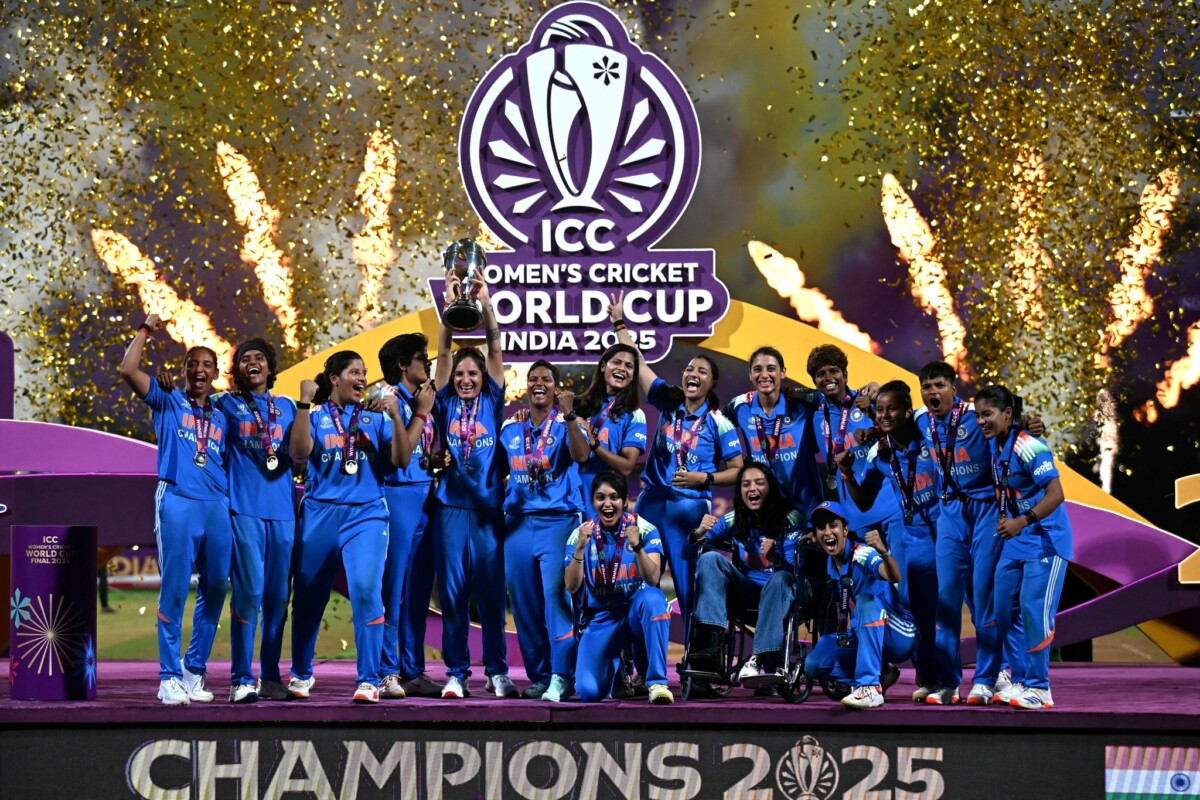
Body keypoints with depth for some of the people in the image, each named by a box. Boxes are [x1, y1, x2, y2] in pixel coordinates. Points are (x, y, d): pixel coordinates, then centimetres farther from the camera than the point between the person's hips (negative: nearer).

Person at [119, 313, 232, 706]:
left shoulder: (221, 418, 21)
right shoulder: (167, 404, 11)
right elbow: (128, 370, -2)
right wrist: (145, 331, 1)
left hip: (218, 506, 4)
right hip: (177, 501, -4)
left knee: (214, 591, 5)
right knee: (174, 591, -6)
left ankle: (194, 670, 15)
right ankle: (169, 677, -4)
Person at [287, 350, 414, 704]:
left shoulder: (375, 417, 9)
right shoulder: (316, 415, 6)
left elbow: (402, 459, 0)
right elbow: (299, 452, -11)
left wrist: (396, 417, -11)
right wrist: (304, 404, -14)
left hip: (366, 515, 0)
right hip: (320, 513, 1)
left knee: (366, 589, -18)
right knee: (308, 597, 10)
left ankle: (368, 680, -15)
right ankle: (301, 674, 30)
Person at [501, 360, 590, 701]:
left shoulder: (566, 424, 1)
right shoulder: (510, 427, 13)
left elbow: (582, 455, -18)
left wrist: (569, 416, -28)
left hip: (558, 520, -5)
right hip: (518, 521, 5)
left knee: (555, 594, -17)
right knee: (523, 601, 4)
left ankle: (562, 677, -18)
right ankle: (539, 675, 12)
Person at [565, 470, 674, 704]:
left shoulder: (643, 529, -5)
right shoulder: (581, 534, -1)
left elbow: (652, 580, -16)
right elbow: (572, 587, -10)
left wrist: (637, 546, -33)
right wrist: (580, 548, -24)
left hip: (638, 611, -1)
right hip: (601, 617, 1)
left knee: (652, 597, -38)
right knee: (588, 691, -18)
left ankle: (657, 681, -28)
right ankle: (615, 665, 21)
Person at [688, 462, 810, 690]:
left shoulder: (790, 519, -9)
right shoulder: (734, 520, 1)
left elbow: (797, 570, -15)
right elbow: (696, 542, -6)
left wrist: (775, 558, -36)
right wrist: (699, 533, -30)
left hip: (783, 591, -4)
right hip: (748, 591, 4)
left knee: (780, 579, -38)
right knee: (710, 559, -20)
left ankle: (765, 659, -43)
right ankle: (709, 646, -36)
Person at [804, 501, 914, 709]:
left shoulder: (862, 555, -19)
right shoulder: (829, 565, 4)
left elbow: (894, 577, -41)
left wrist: (883, 552, -58)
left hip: (899, 636, -7)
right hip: (858, 637, 7)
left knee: (867, 600, -36)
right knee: (813, 665, -12)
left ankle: (870, 687, -39)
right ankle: (881, 673, 7)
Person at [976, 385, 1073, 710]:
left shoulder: (1028, 447, -21)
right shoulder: (994, 446, 4)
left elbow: (1055, 494, -27)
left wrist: (1022, 522, -34)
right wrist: (1003, 520, 10)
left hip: (1045, 539, -9)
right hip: (1016, 540, 9)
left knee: (1034, 611, -10)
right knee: (1004, 608, 7)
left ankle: (1038, 688, -3)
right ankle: (1020, 680, 16)